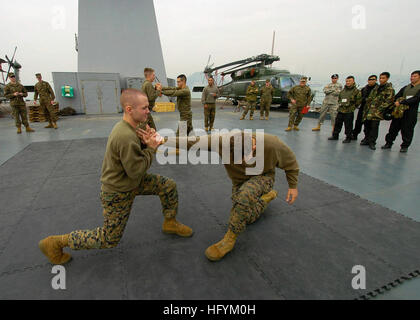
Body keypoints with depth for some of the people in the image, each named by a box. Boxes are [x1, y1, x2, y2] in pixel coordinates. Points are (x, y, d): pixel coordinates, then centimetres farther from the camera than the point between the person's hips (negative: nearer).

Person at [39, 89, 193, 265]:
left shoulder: (125, 127, -2)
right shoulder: (126, 137, -34)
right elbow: (136, 170, -28)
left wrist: (146, 142, -10)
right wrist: (151, 148, -17)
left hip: (131, 181, 9)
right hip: (118, 192, -9)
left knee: (169, 185, 6)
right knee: (108, 240, 8)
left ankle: (170, 223, 25)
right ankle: (55, 242, 21)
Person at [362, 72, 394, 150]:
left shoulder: (389, 89, -3)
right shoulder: (376, 87, 17)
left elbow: (388, 101, -10)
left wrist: (380, 108, -17)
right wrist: (366, 108, 12)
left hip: (377, 111, -6)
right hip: (369, 109, 6)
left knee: (374, 126, -9)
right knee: (367, 125, 8)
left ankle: (372, 142, -1)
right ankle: (367, 140, 22)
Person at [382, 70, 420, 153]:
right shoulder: (405, 88, 16)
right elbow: (397, 96, 10)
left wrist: (402, 102, -23)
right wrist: (397, 102, -10)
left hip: (411, 112, -4)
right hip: (399, 111, 4)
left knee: (407, 130, 1)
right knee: (393, 127, 6)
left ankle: (405, 146, 12)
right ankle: (389, 143, 16)